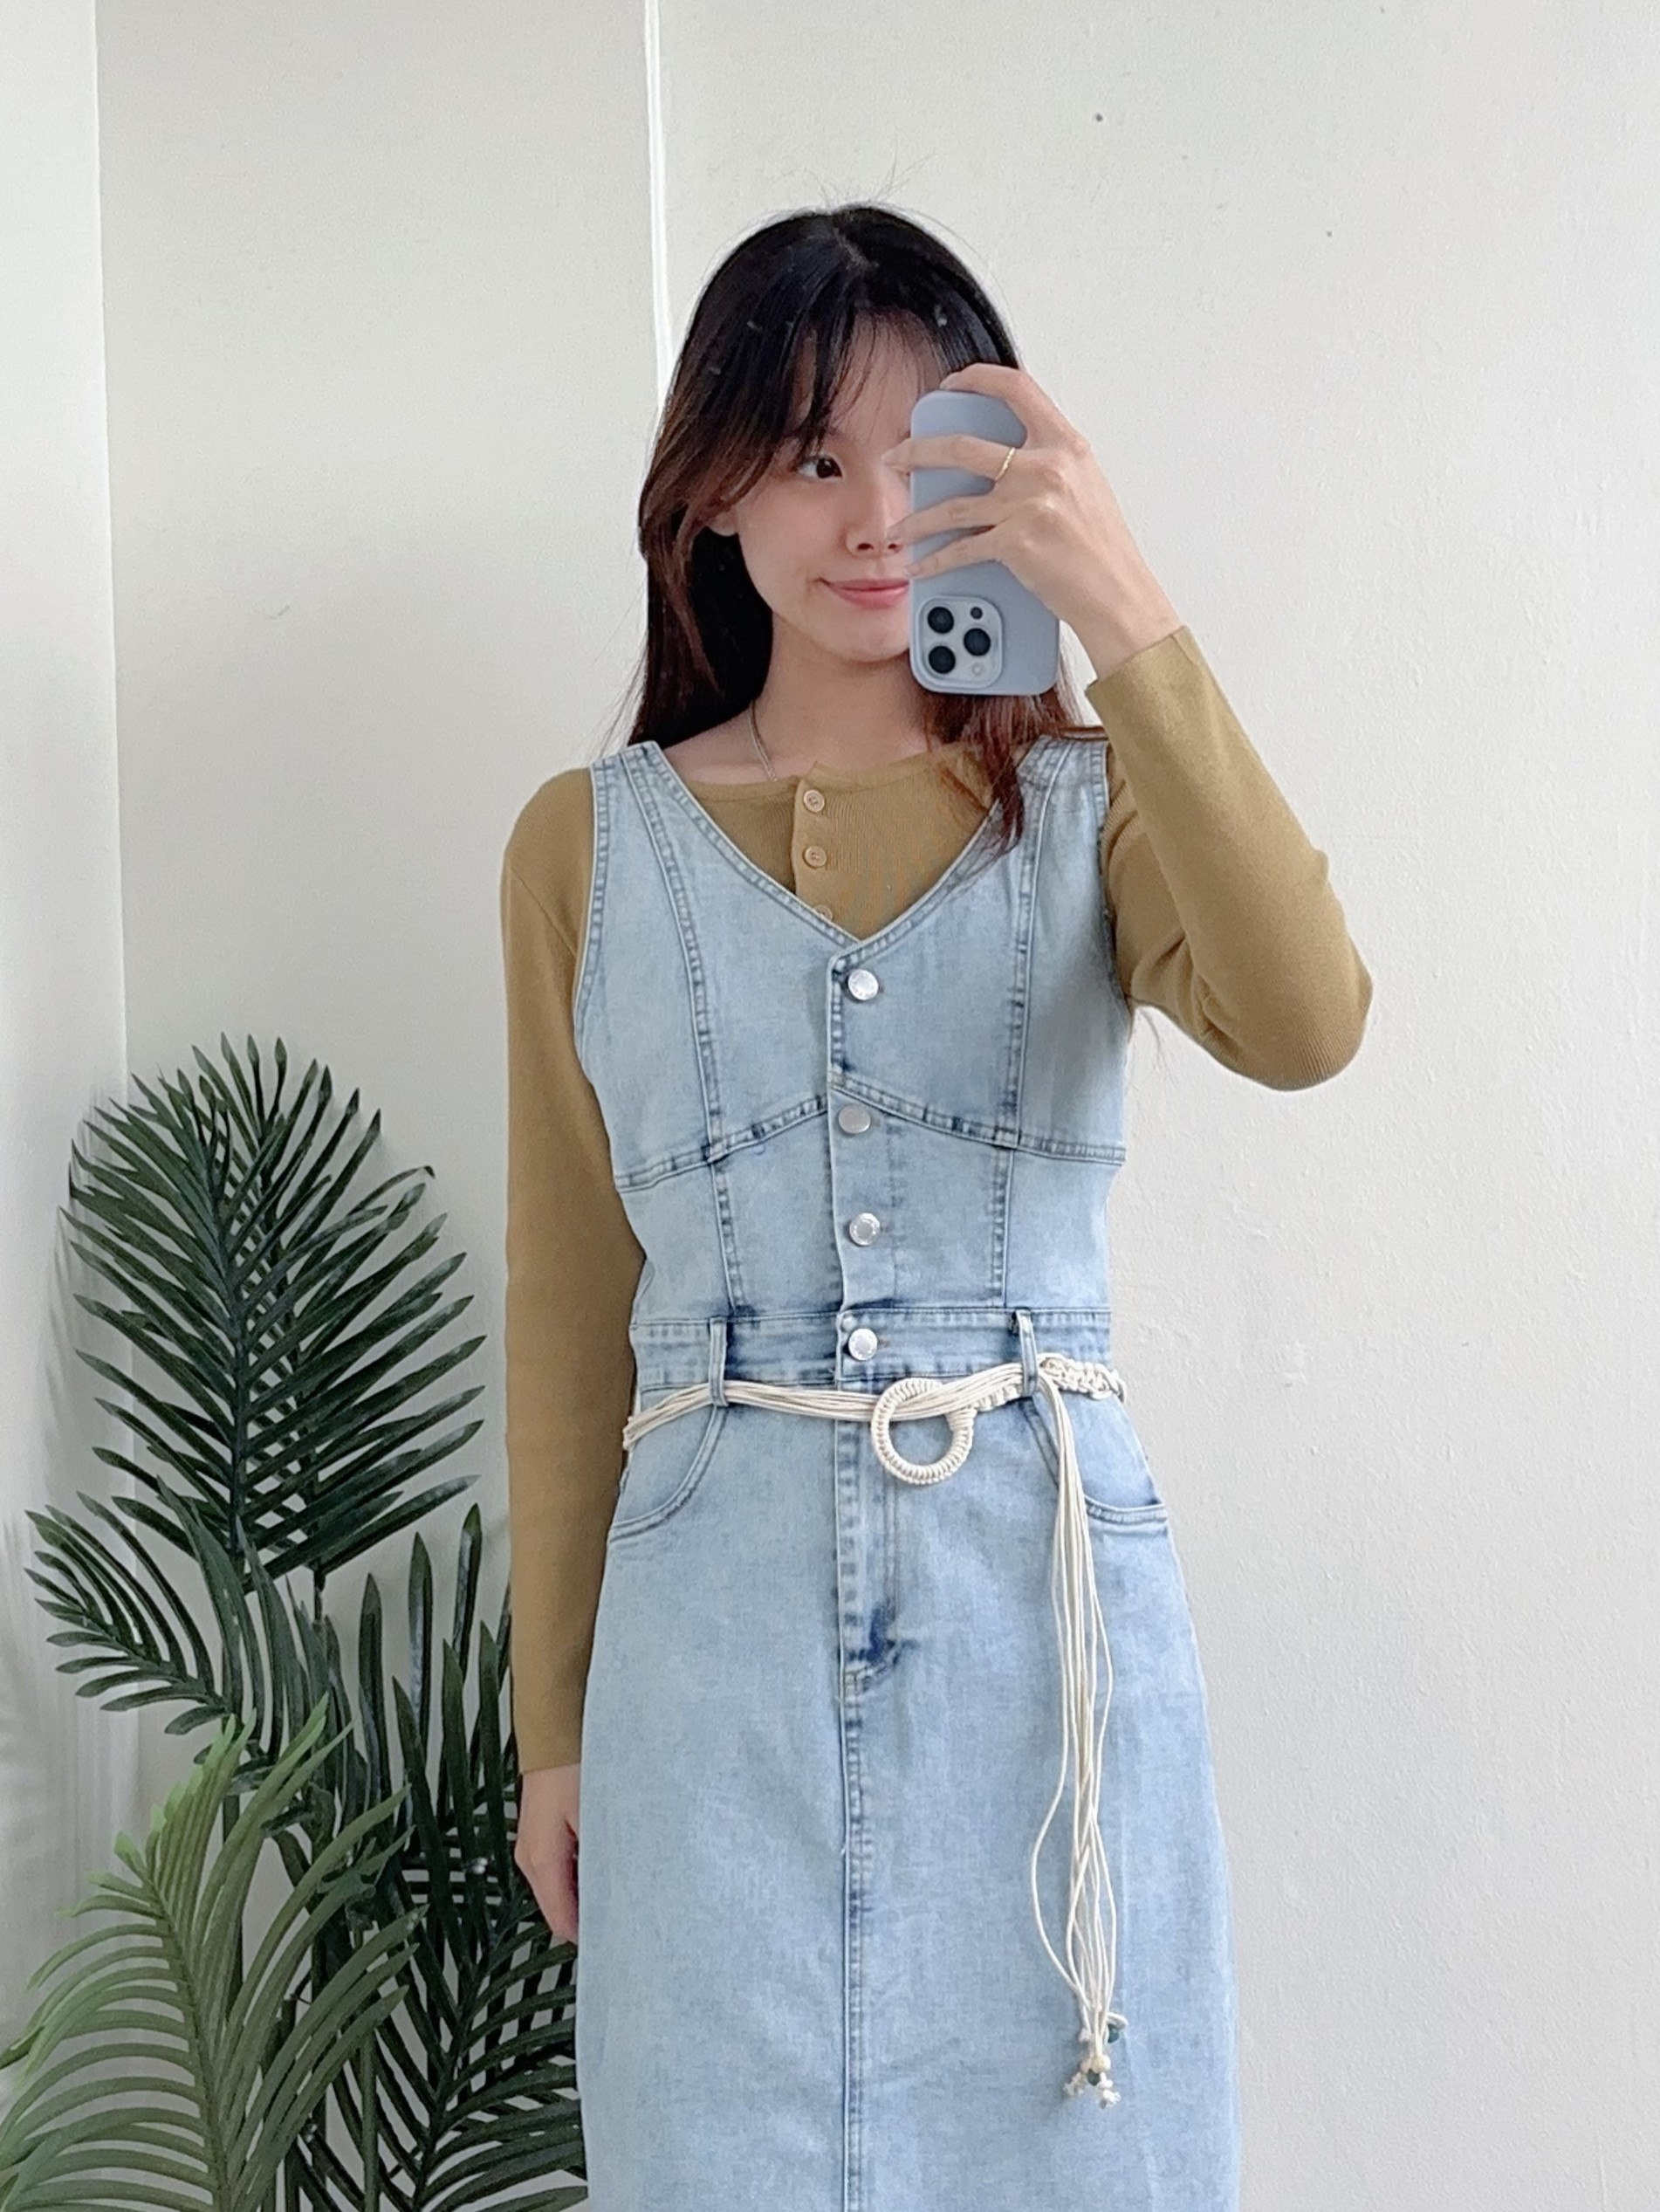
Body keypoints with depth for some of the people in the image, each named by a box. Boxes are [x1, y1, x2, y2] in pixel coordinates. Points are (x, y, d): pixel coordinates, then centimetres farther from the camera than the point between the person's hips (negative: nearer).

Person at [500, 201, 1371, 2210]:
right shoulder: (589, 848, 7)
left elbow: (1303, 1029, -18)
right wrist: (553, 1728, 9)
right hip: (723, 1611, 0)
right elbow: (566, 1310, 9)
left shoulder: (1090, 804, 5)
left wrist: (1129, 626, -25)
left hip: (1046, 1591, 0)